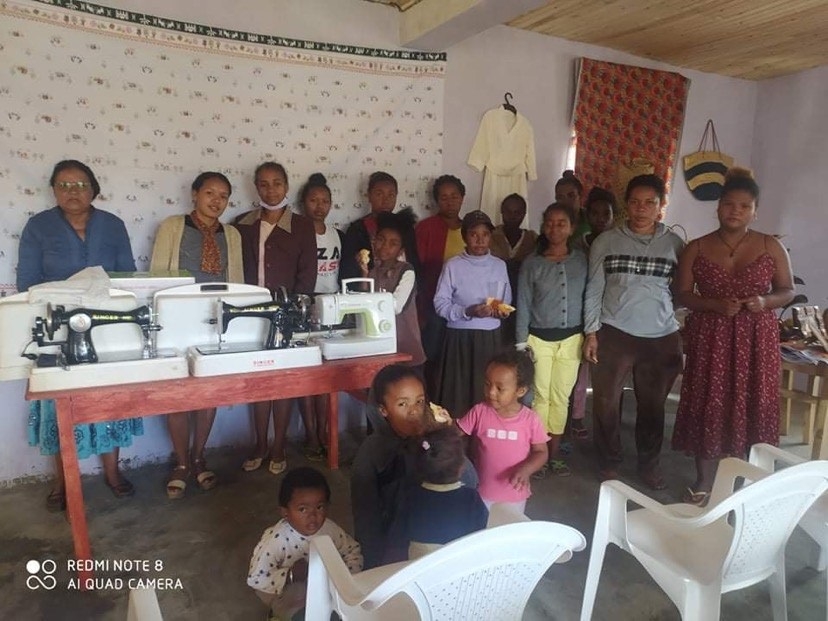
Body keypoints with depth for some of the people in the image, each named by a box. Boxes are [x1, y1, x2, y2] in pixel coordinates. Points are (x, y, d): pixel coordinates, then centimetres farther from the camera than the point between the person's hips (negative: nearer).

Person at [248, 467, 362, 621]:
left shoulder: (330, 529, -21)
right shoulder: (275, 539, -32)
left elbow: (353, 550, -5)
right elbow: (255, 578, -26)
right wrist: (290, 575, -35)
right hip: (281, 589, -4)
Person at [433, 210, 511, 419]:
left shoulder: (500, 265, 7)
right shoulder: (453, 265, -5)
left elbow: (507, 302, 14)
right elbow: (440, 304, -7)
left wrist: (502, 312, -8)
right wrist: (468, 312, -21)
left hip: (491, 338, 3)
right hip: (460, 338, -3)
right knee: (458, 394, 0)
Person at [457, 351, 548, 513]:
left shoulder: (530, 420, -15)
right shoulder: (479, 412, -14)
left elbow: (541, 452, -6)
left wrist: (525, 470, -24)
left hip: (514, 495, 0)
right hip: (482, 492, 0)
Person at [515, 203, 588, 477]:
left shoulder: (582, 261, 2)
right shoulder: (532, 263, -2)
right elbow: (523, 305, -1)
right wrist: (522, 342, -5)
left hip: (571, 339, 2)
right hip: (540, 338, -2)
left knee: (561, 397, 9)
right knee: (541, 396, 3)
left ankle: (554, 453, 21)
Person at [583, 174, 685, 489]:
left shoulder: (674, 243, 4)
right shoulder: (606, 241, 2)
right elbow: (594, 290, 1)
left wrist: (681, 337, -1)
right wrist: (591, 332, -4)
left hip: (661, 337, 1)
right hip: (614, 334, -1)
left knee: (653, 404, 11)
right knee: (606, 402, 4)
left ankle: (649, 463, 30)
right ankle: (609, 463, 23)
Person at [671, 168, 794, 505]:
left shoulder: (772, 247, 2)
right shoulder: (696, 249, 0)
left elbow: (788, 290, 8)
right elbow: (682, 295, 0)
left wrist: (765, 302, -14)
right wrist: (717, 304, -17)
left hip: (756, 340, 1)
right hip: (710, 339, 0)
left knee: (749, 407, 4)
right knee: (708, 407, 3)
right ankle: (704, 482, 18)